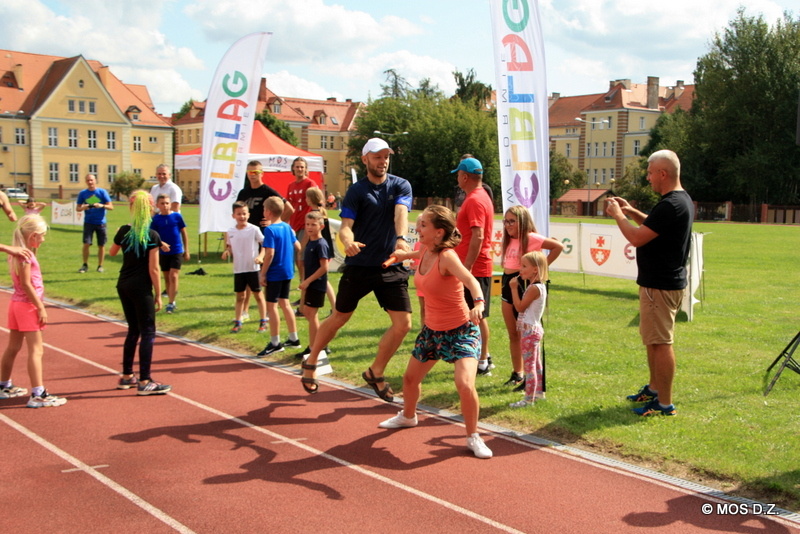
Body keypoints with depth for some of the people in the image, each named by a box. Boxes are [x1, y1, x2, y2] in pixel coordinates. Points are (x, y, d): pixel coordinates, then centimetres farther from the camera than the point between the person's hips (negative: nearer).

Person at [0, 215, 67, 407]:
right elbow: (26, 284, -20)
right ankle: (38, 395, -9)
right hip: (27, 306, -10)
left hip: (17, 304, 10)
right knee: (36, 350, -9)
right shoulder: (25, 255, -18)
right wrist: (41, 308, -17)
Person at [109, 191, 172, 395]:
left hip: (123, 286, 7)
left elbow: (112, 252, 23)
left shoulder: (124, 231, 3)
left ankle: (126, 376, 25)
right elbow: (153, 269, -13)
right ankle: (144, 382, -2)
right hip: (141, 288, -6)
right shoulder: (152, 236, -13)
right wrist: (158, 295, -7)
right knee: (148, 333, -1)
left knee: (133, 330, 18)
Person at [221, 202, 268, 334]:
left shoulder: (254, 229, -8)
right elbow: (230, 246, 14)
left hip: (253, 268, -3)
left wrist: (260, 256, -21)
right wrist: (227, 252, -8)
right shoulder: (230, 232, 4)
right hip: (238, 269, 4)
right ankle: (238, 322, 20)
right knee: (239, 296, 11)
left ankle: (263, 322, 13)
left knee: (258, 294, 4)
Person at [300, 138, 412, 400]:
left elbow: (401, 213, -18)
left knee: (403, 323, -4)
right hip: (359, 266, -2)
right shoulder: (356, 191, -2)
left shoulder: (401, 186, 2)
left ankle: (375, 373, 16)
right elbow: (346, 225, -13)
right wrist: (348, 241, -38)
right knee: (339, 318, 9)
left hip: (391, 267, 2)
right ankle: (310, 363, 31)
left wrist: (401, 238, -38)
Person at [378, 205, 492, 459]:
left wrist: (478, 302, -64)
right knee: (410, 377, 20)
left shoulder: (447, 257, -27)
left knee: (464, 383, -25)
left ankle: (473, 437, -2)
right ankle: (408, 416, 51)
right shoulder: (424, 251, -5)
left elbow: (470, 279, -47)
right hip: (432, 329, 8)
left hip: (461, 331, -8)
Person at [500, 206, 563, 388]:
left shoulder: (530, 238, -10)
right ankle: (517, 374, 21)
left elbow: (558, 246, -18)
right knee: (513, 334, 12)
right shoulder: (509, 240, 13)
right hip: (507, 284, 8)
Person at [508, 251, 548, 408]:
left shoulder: (534, 288, -21)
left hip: (530, 330, -10)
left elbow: (520, 307, -19)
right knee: (536, 363, 19)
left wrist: (514, 288, -16)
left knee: (529, 365, -6)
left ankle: (529, 398, -2)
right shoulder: (538, 286, 10)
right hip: (532, 329, 10)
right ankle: (539, 391, 30)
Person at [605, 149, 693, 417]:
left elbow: (637, 238, -23)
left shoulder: (671, 205, -23)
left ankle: (664, 404, 2)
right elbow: (653, 227, 25)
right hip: (665, 281, 11)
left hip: (660, 285, -11)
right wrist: (632, 212, 14)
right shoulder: (681, 199, 11)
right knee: (654, 340, 21)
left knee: (661, 342, -4)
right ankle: (654, 389, 33)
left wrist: (618, 215, -9)